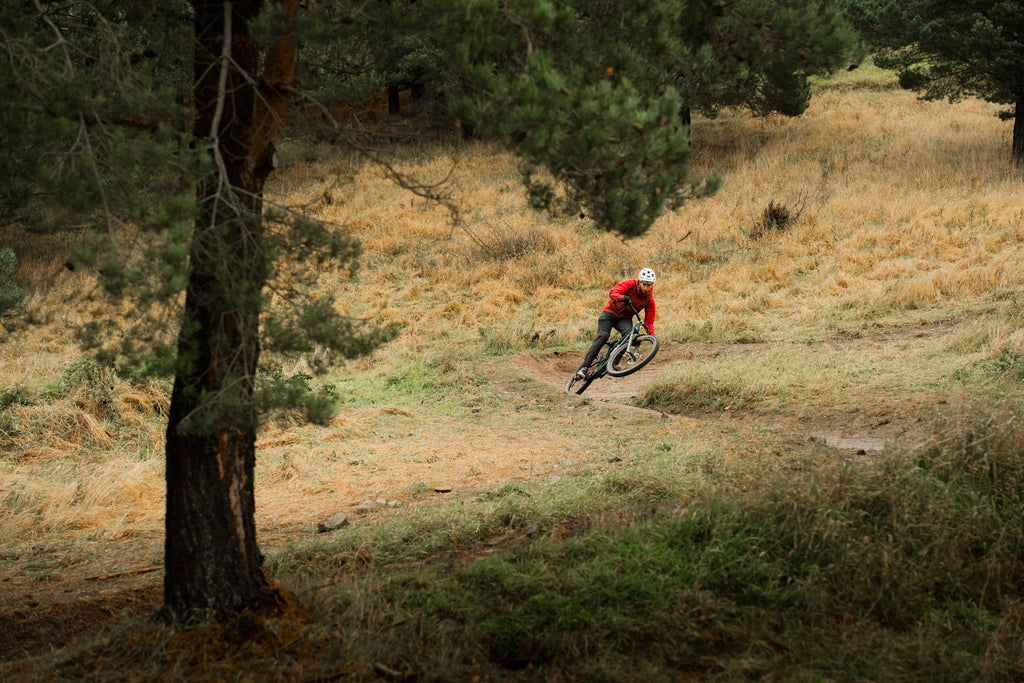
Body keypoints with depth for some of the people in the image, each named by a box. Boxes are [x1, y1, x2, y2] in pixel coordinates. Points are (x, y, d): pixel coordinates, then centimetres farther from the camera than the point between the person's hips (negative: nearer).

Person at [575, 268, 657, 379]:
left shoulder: (649, 300, -6)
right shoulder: (630, 284, -15)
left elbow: (649, 321, -4)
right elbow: (612, 293, -29)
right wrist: (623, 298, -49)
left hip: (625, 319, 3)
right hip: (611, 312, -3)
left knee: (628, 333, -31)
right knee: (603, 336, -25)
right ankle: (584, 367, -26)